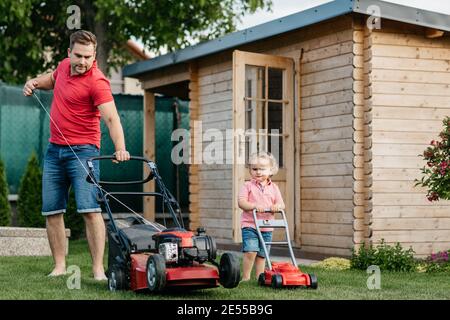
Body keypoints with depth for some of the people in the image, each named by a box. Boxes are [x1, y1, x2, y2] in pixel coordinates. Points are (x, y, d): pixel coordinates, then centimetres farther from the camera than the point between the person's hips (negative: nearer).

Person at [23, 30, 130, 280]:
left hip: (83, 151, -7)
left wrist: (120, 148, -44)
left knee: (90, 209, -15)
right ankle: (60, 266, 15)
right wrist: (35, 82, 10)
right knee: (52, 210, 7)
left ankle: (98, 269, -14)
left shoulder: (97, 82, -17)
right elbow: (52, 78, 31)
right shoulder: (64, 66, 6)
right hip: (54, 150, 7)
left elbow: (111, 118, -29)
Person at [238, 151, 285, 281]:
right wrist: (254, 206, -27)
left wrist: (277, 206, -16)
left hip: (267, 227, 4)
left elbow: (281, 204, 8)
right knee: (251, 251, -17)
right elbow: (241, 202, -10)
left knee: (262, 255, 9)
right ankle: (245, 277, -6)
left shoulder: (274, 188, 10)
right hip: (249, 225, -4)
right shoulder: (248, 186, 0)